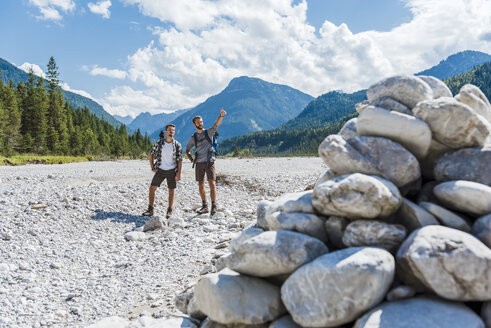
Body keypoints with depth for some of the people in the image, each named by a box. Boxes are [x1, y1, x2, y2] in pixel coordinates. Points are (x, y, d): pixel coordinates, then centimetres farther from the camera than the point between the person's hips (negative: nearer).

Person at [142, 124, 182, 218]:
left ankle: (169, 211, 15)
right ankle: (150, 210, 8)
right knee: (152, 188, -2)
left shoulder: (177, 145, -6)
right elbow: (150, 154, 8)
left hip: (172, 170, -1)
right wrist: (152, 167, 2)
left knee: (171, 191, 3)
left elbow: (180, 160, -5)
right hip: (160, 170, 2)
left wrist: (179, 173, -12)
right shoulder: (158, 143, -3)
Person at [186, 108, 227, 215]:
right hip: (199, 163, 3)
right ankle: (204, 206, 15)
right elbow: (187, 151, 20)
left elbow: (217, 124, -12)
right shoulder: (193, 138, 11)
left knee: (212, 183, -11)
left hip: (209, 162, -3)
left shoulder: (209, 132, 5)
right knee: (201, 185, 6)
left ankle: (214, 206, -9)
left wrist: (221, 115, -30)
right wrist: (192, 160, 5)